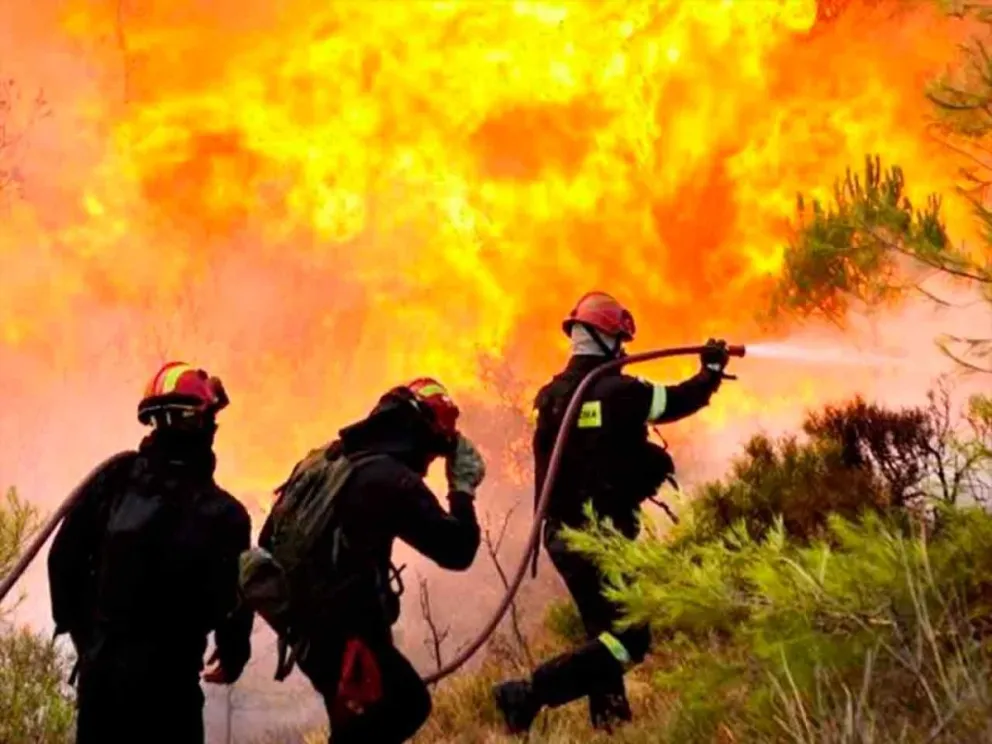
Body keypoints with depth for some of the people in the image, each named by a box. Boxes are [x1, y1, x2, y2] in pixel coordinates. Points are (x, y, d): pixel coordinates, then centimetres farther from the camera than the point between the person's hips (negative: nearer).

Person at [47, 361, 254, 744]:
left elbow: (65, 556, 1)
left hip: (98, 665, 4)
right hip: (167, 676, -4)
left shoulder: (116, 478, -2)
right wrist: (232, 659, 14)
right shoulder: (222, 513, -11)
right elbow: (232, 602, -8)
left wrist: (80, 629, 16)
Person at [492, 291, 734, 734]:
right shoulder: (618, 392, -14)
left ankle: (607, 718, 24)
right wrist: (712, 369, 16)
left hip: (562, 533, 8)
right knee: (630, 638, -8)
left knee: (605, 630, 21)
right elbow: (680, 400, -2)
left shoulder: (552, 396, 6)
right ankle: (529, 694, -19)